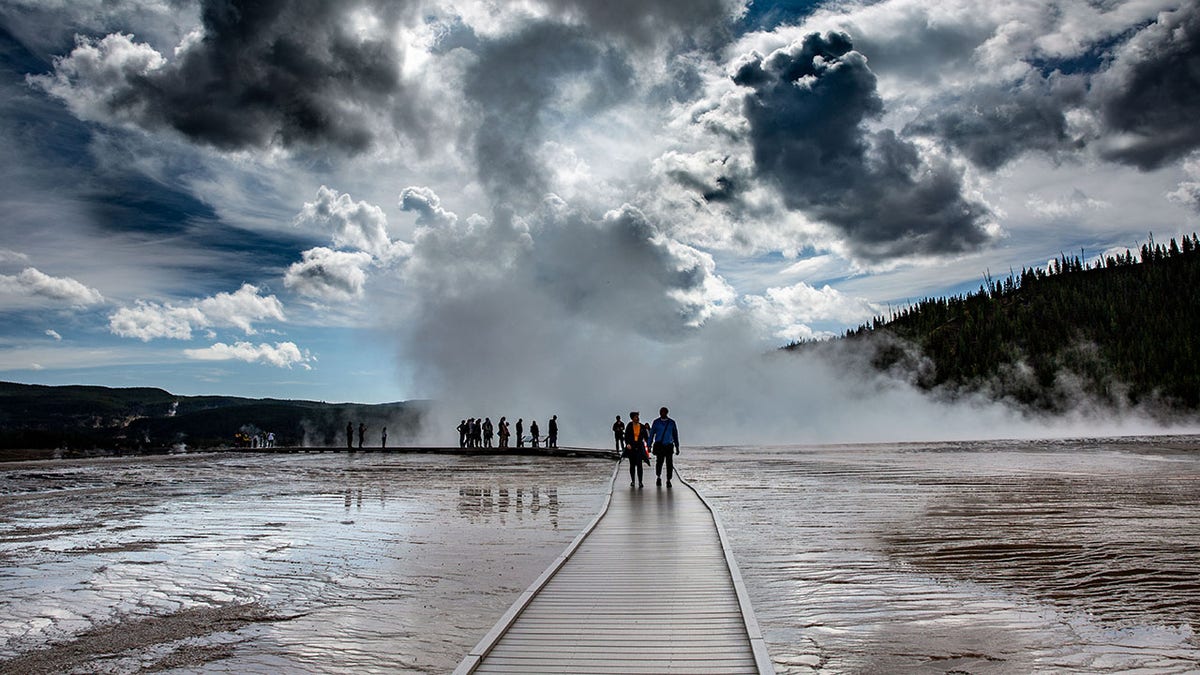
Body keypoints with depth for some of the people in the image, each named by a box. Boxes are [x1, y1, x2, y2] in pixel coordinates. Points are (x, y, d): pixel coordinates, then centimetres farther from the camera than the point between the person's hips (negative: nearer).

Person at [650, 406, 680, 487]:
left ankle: (668, 480, 6)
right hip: (659, 445, -1)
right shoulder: (656, 422, 4)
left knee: (669, 463, -4)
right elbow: (652, 434, 6)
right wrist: (649, 445, -1)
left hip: (669, 445, 1)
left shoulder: (671, 422, 7)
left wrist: (677, 447, 11)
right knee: (659, 462, -8)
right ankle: (658, 477, 16)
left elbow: (675, 435, 12)